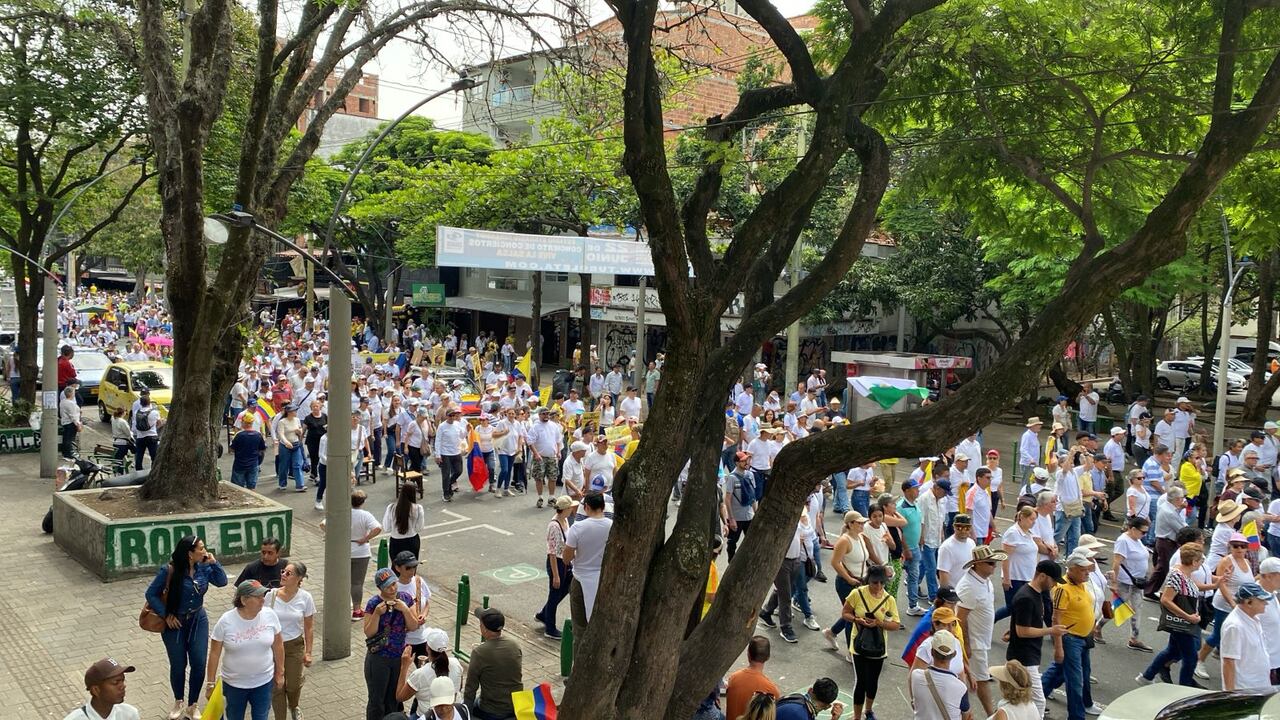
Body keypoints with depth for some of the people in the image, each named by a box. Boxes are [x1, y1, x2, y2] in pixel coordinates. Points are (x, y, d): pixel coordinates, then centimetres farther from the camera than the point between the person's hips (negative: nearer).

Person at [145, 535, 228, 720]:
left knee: (199, 663, 2)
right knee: (178, 664, 10)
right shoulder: (169, 571, -22)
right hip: (174, 623, -3)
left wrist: (214, 563, -18)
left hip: (198, 621, 3)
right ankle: (178, 701, 37)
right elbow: (151, 594, -14)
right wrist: (166, 615, -16)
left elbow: (222, 582, -5)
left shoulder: (203, 567, -9)